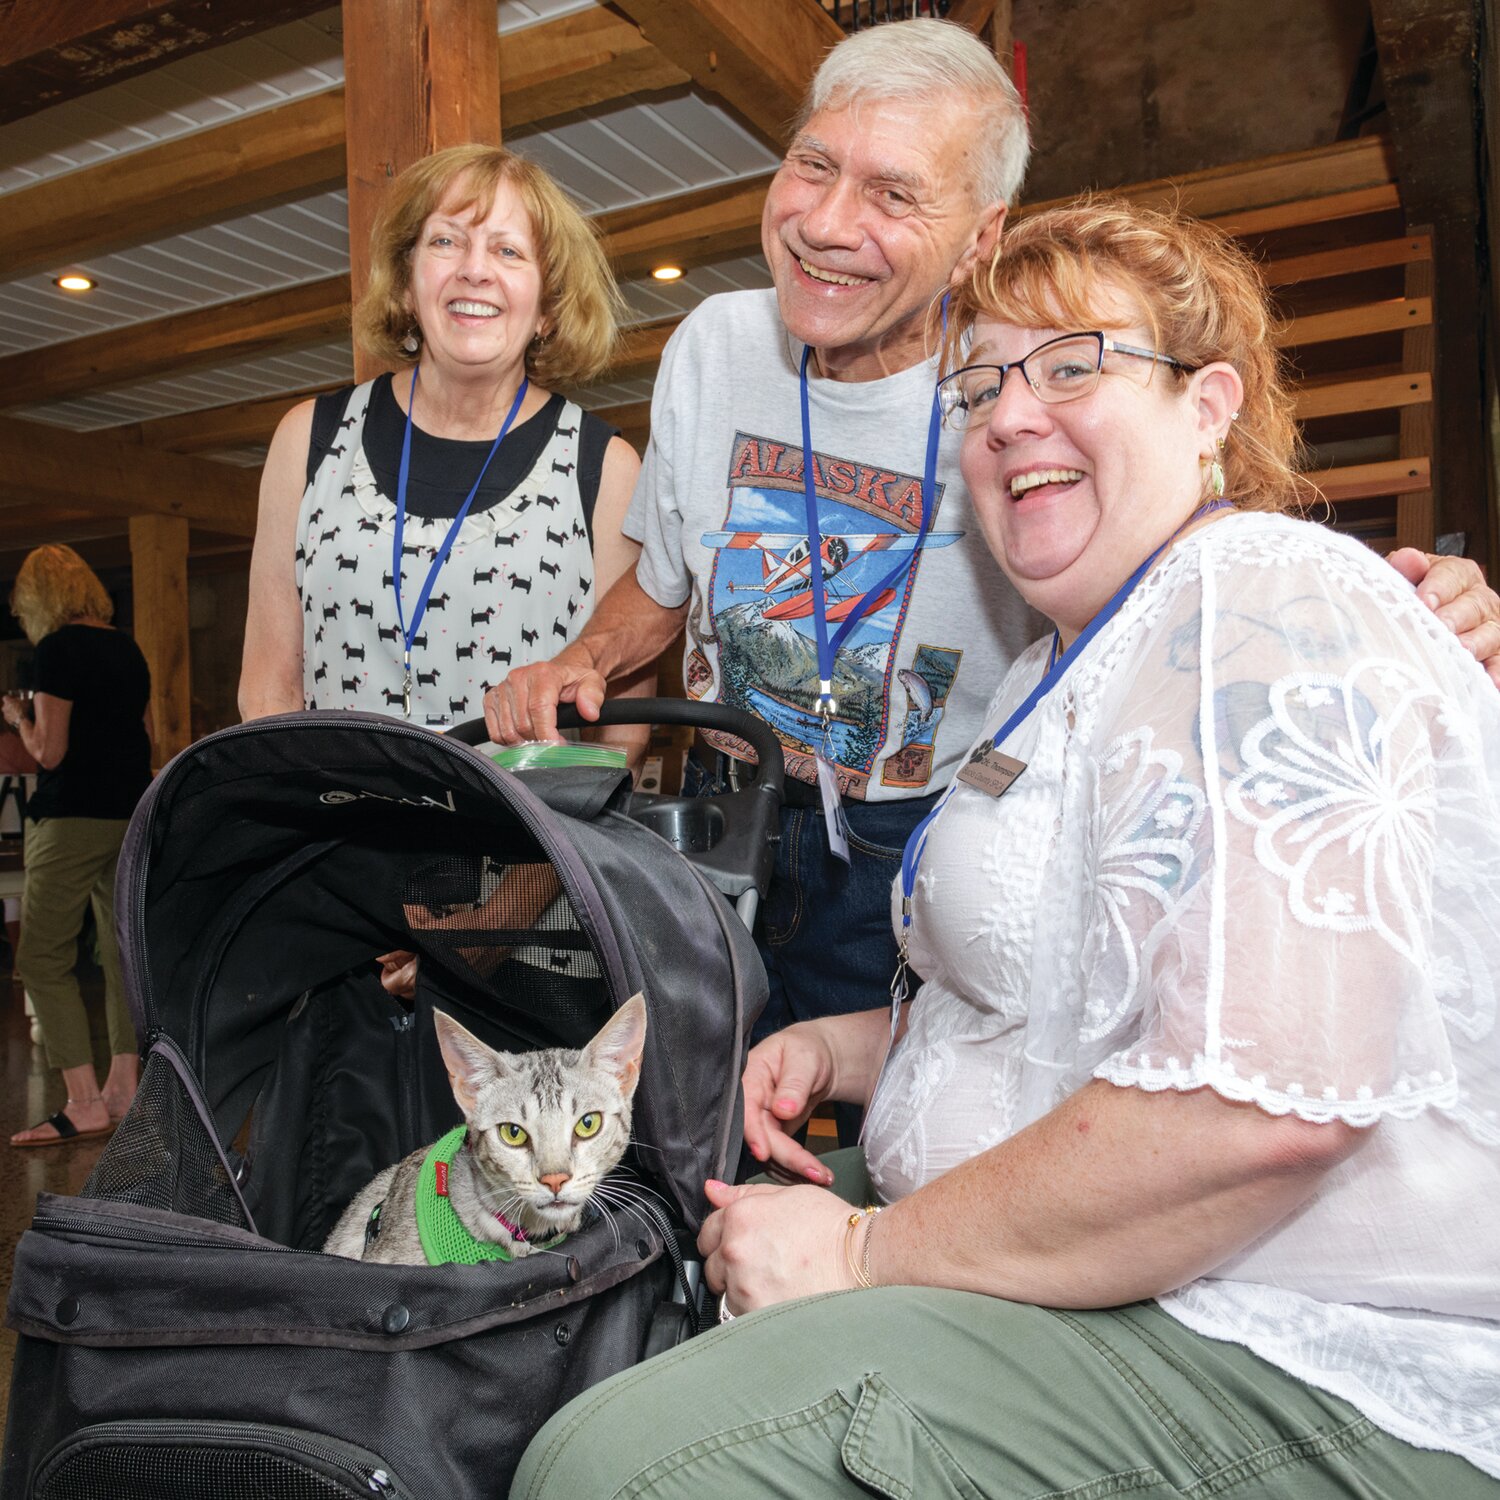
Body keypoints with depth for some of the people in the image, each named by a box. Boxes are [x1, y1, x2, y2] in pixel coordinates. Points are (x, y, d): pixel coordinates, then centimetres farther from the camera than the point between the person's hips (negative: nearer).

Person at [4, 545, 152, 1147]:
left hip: (74, 817, -8)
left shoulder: (57, 650, -10)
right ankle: (124, 1088, 18)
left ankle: (84, 1103, -6)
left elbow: (49, 751, -14)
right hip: (132, 814, 8)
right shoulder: (127, 648, 12)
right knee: (125, 952, 11)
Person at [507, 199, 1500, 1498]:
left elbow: (1266, 1101, -29)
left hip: (1300, 1380, -9)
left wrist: (868, 1251, -19)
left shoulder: (1265, 608, -16)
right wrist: (847, 1048, 8)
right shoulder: (1074, 662, 16)